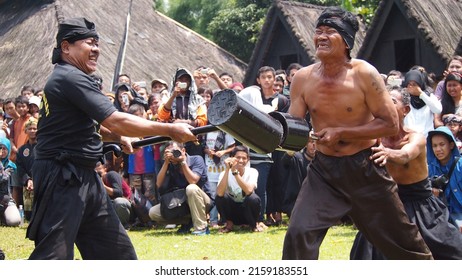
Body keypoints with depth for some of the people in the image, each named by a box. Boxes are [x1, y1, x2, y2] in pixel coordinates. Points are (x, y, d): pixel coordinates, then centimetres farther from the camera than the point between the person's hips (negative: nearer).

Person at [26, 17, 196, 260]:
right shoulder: (70, 78, -16)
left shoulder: (67, 78, 15)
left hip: (85, 177, 11)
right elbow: (117, 121, -22)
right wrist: (169, 130, -17)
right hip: (61, 179, -11)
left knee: (119, 252, 12)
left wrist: (117, 137, 14)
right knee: (53, 256, -13)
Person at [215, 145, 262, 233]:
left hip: (247, 210, -1)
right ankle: (229, 224, -2)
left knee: (253, 198, -32)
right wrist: (227, 170, -35)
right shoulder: (225, 173, -12)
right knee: (220, 197, -27)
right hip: (232, 211, 1)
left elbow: (249, 190, -33)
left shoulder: (252, 172, -13)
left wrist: (235, 172, -37)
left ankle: (254, 224, -3)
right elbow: (220, 193, -32)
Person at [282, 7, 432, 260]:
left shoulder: (364, 74, -16)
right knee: (299, 233, -14)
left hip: (365, 169, -2)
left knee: (400, 239, 11)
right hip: (323, 170, 2)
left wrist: (340, 132, -21)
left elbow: (390, 124, -14)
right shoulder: (303, 79, -6)